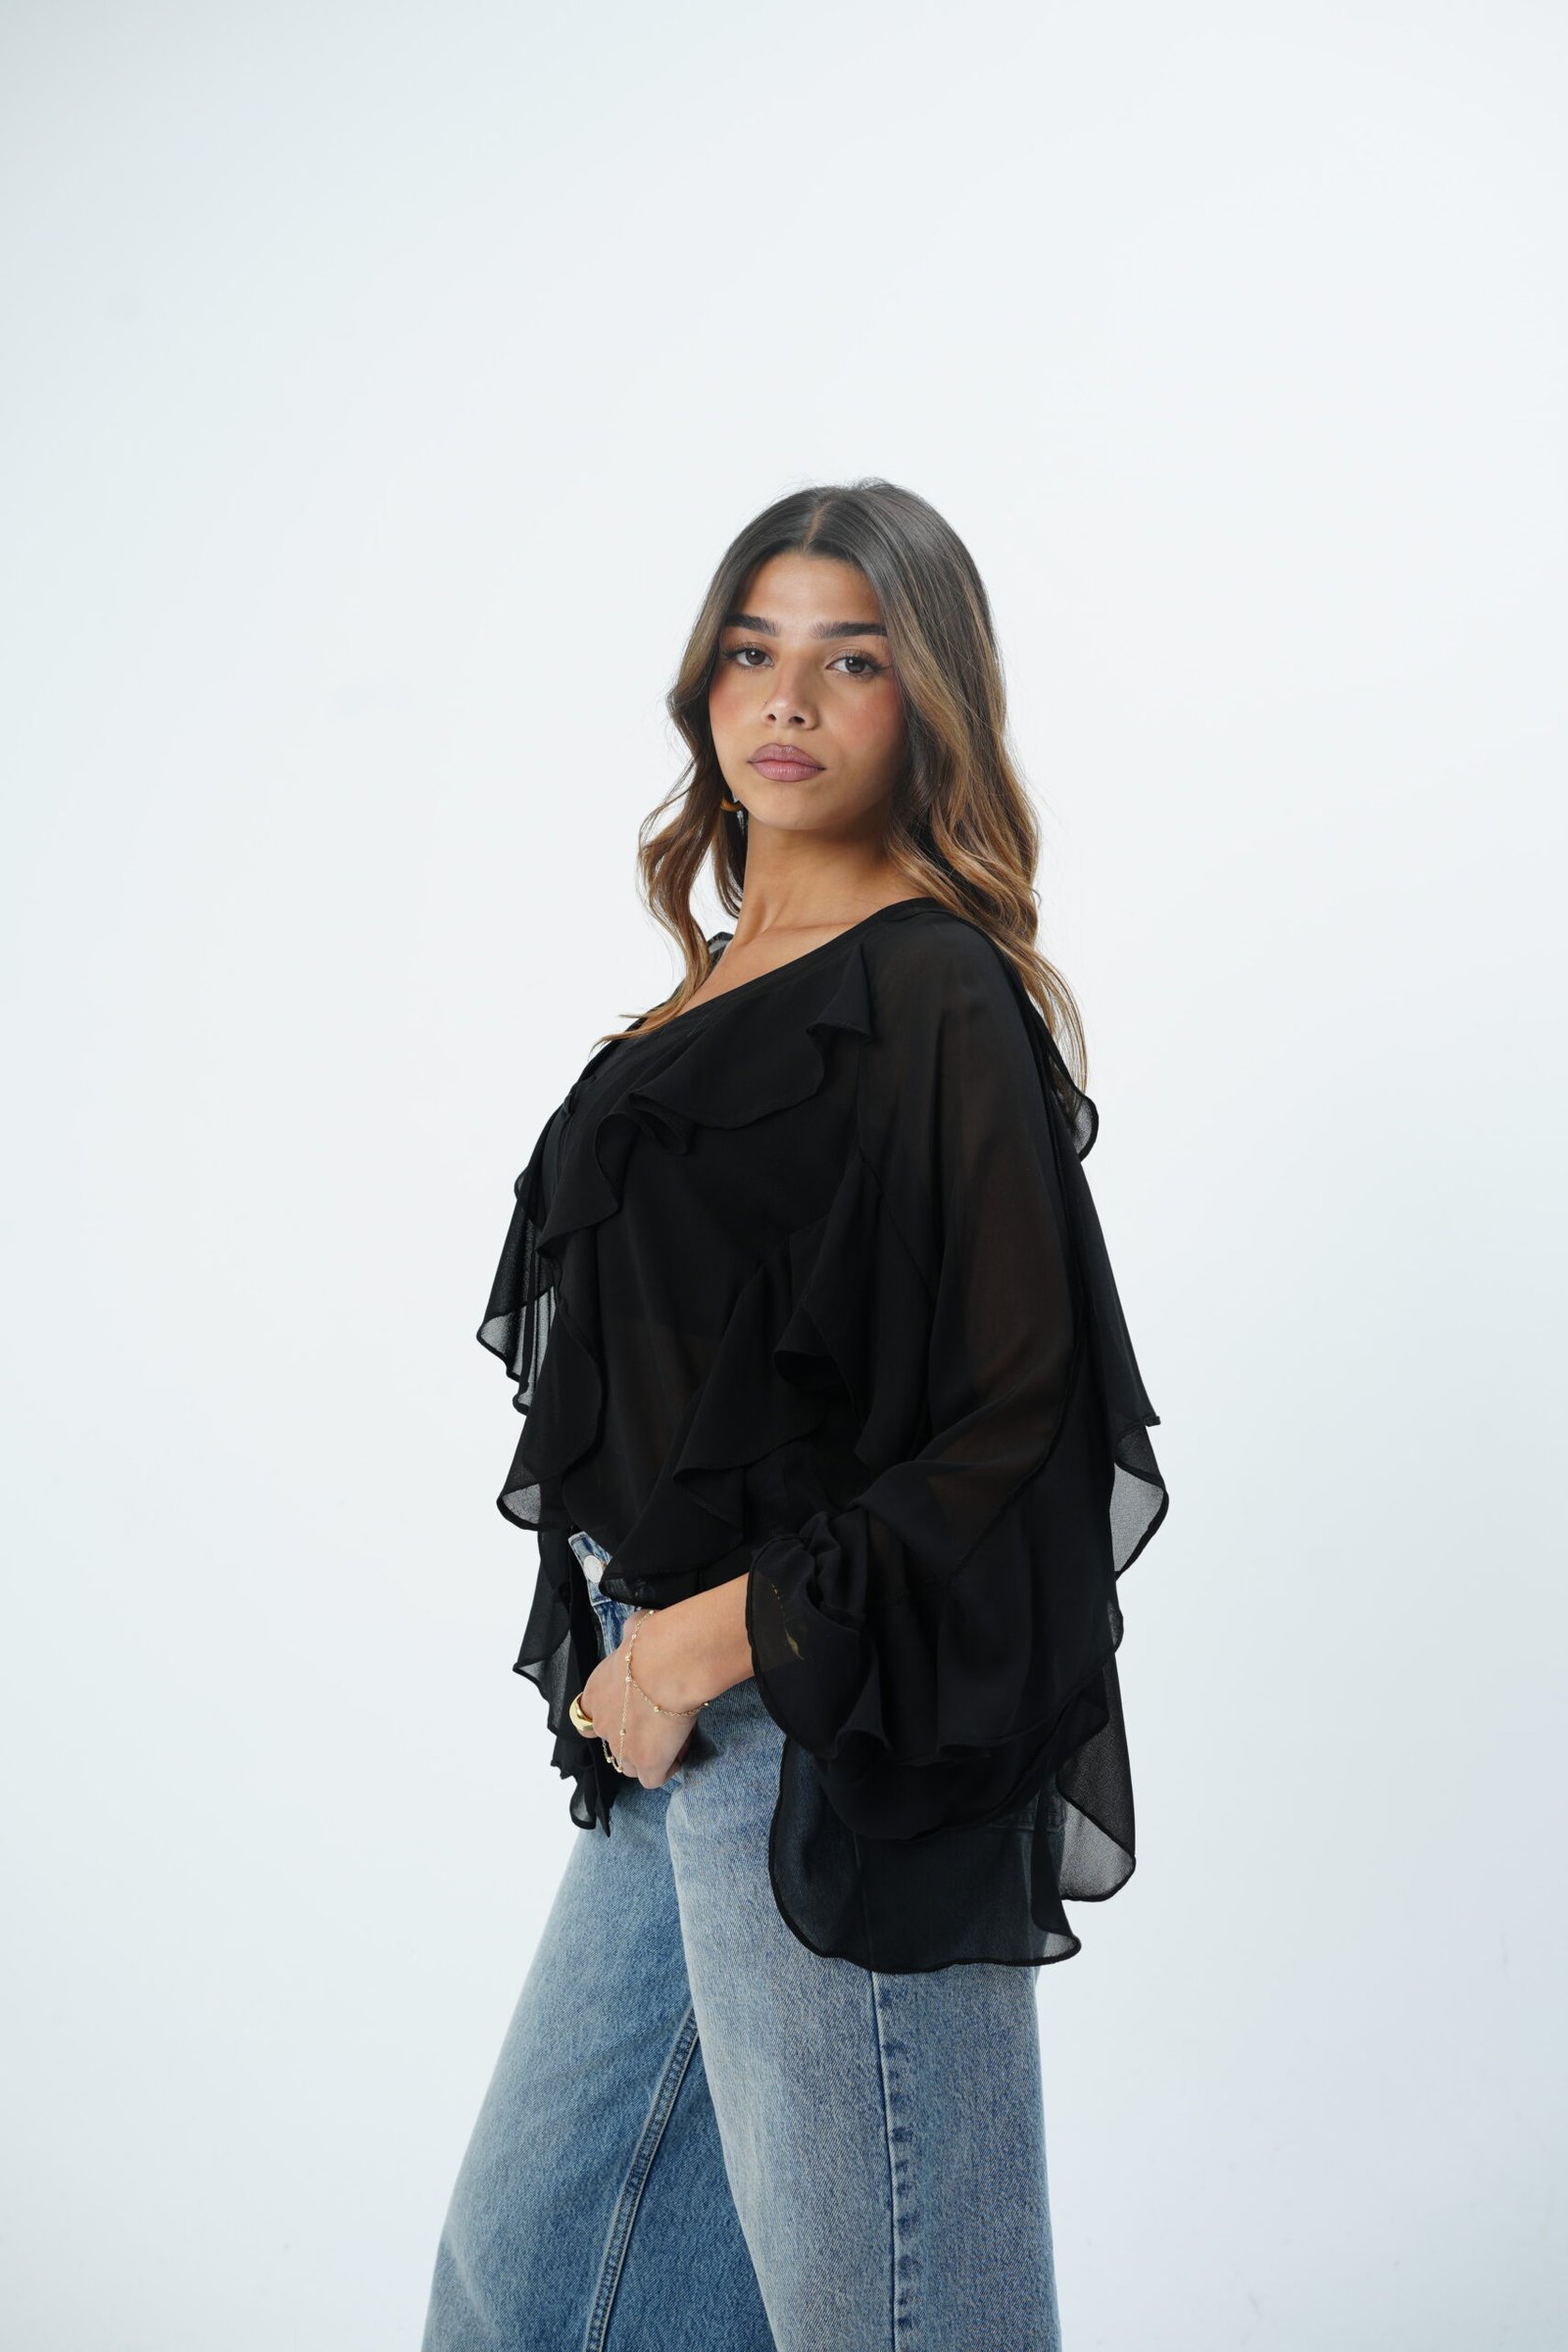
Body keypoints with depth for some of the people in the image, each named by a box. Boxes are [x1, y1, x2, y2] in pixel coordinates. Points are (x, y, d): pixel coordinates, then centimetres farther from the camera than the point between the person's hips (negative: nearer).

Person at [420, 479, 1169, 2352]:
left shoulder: (940, 1001, -14)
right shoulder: (734, 979, 12)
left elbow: (1011, 1435, -19)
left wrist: (719, 1640, -15)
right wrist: (648, 1647, 12)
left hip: (834, 1737, -9)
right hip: (680, 1720, 9)